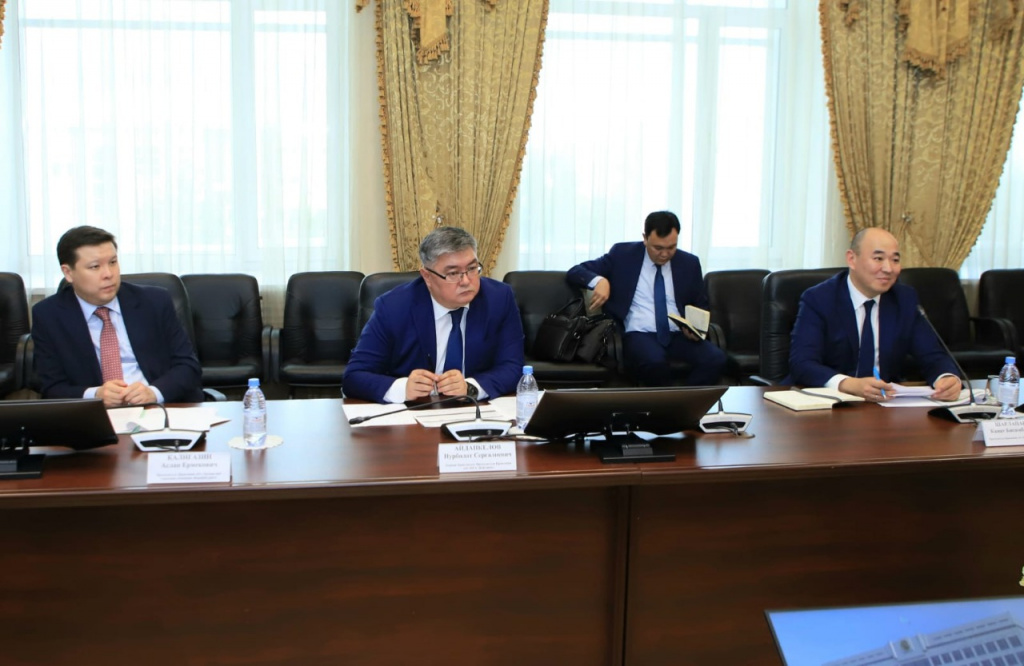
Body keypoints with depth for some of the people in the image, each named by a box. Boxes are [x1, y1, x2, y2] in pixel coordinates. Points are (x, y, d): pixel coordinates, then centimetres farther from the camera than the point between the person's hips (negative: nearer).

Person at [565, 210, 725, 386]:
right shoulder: (622, 254, 4)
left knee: (716, 359, -29)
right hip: (639, 334, -3)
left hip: (679, 336, 3)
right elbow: (574, 272, 6)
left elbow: (701, 306, 21)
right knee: (655, 361, -39)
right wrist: (599, 280, -17)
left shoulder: (689, 263, 11)